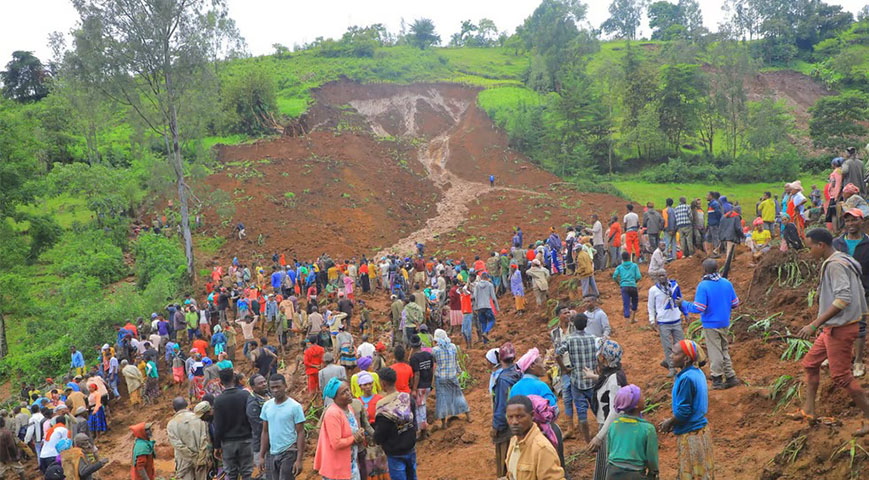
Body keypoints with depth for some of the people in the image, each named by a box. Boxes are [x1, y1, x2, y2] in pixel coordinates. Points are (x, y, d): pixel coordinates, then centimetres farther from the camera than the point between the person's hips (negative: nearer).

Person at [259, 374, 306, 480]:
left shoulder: (295, 406, -9)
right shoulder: (266, 406, 6)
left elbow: (300, 433, -8)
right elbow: (265, 432, 12)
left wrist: (299, 460, -13)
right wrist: (261, 456, 9)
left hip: (288, 453, -5)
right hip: (271, 454, 5)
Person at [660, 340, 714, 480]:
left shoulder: (687, 378, -24)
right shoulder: (698, 373, 5)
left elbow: (683, 411, -22)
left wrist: (669, 423, -4)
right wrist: (672, 421, 10)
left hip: (690, 435, -9)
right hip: (700, 430, 9)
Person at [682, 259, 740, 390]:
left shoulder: (703, 286, -19)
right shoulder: (727, 283, 0)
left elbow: (698, 308, -22)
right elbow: (735, 303, 6)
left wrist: (684, 304, -8)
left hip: (711, 325, -6)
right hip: (724, 323, 6)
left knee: (715, 352, 4)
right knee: (724, 350, 19)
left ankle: (717, 380, 12)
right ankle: (730, 377, 20)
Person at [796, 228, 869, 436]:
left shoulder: (835, 265, -19)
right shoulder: (843, 261, 12)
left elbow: (843, 299, -29)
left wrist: (815, 324, -28)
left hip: (841, 328, -11)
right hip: (834, 327, 11)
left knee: (841, 375, -5)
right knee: (810, 362, 16)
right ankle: (808, 410, 23)